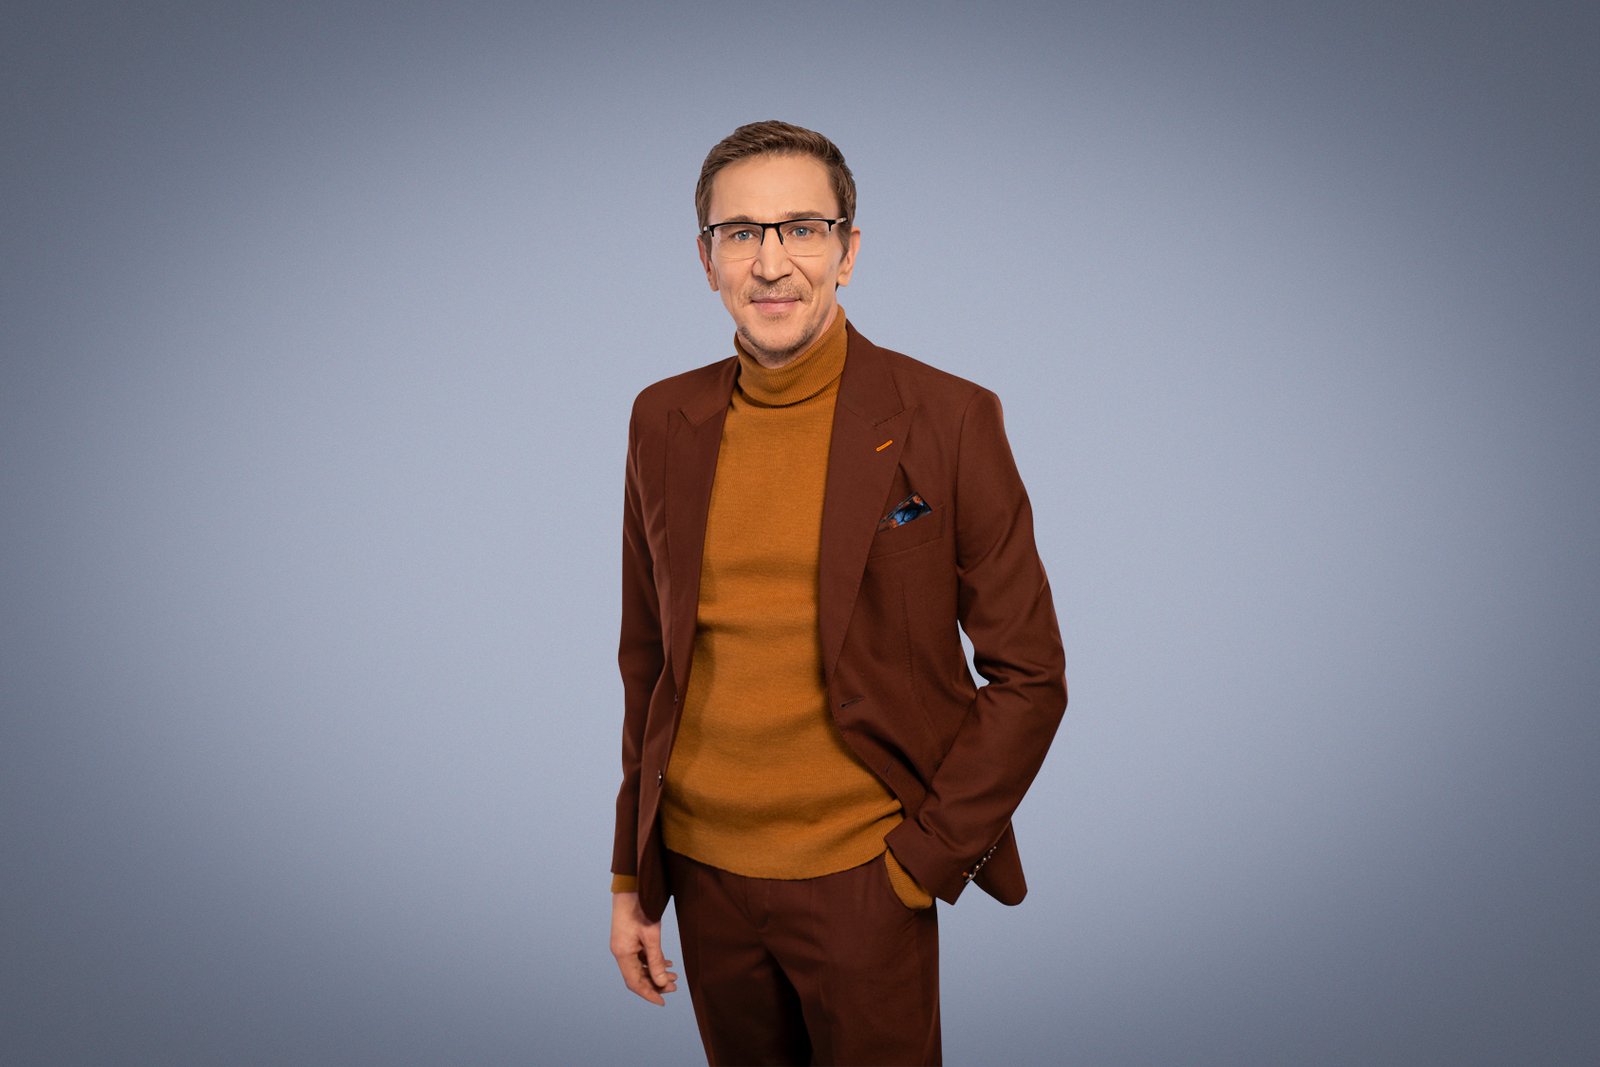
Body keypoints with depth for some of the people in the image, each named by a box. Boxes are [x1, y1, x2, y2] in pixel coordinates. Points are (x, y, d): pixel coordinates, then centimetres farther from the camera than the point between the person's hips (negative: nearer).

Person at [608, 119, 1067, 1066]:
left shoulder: (949, 420, -9)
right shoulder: (664, 423, 3)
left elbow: (1029, 676, -5)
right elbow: (649, 659, 9)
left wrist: (922, 862, -9)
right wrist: (632, 876, 10)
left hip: (862, 879, -3)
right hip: (703, 872, 4)